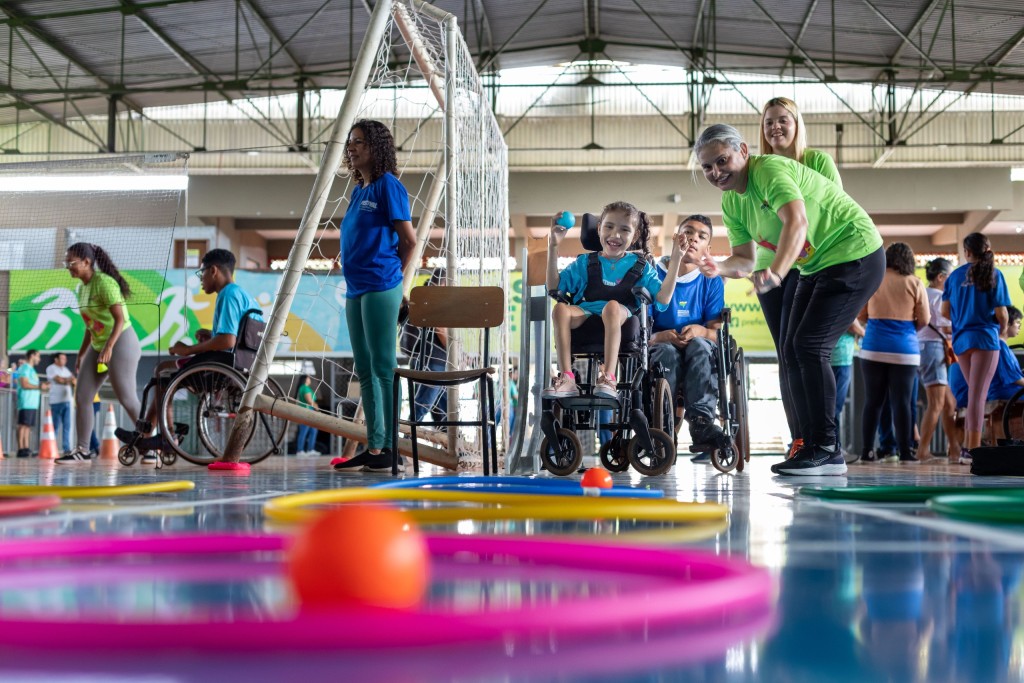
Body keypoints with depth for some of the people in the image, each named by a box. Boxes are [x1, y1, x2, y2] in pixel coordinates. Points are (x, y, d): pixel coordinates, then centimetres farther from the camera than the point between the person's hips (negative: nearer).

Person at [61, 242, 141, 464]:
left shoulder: (104, 283, -16)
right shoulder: (82, 289, 11)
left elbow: (120, 319, -23)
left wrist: (109, 347, -32)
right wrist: (81, 354, 20)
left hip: (120, 343, -9)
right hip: (98, 346, 9)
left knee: (127, 399, -7)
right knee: (81, 396, 3)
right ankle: (82, 450, 9)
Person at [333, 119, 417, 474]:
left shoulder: (389, 186, -7)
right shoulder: (359, 191, 17)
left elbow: (409, 240, -7)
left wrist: (392, 275, 4)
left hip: (380, 288, -9)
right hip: (356, 290, 9)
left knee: (384, 368, -8)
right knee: (365, 371, 10)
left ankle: (391, 449, -5)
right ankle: (373, 448, 15)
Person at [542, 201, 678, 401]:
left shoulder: (641, 267, 19)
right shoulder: (585, 262, 22)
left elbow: (662, 299, 4)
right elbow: (555, 288, 12)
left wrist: (675, 261, -2)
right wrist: (553, 248, 6)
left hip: (622, 316, -2)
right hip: (585, 314, 2)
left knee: (612, 306, -38)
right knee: (561, 309, -32)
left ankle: (609, 377, -47)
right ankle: (566, 379, -39)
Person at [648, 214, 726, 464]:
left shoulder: (712, 282, 10)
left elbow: (717, 332, 2)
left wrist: (700, 331, -22)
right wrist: (658, 337, -25)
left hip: (700, 353, 1)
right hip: (659, 351, -1)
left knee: (699, 346, -33)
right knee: (667, 351, -35)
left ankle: (702, 422, -44)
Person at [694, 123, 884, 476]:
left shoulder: (770, 169, -24)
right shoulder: (732, 203, 4)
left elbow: (796, 222, -41)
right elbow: (746, 260, 6)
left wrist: (776, 273, -55)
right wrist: (722, 268, -17)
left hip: (855, 256, -10)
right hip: (816, 267, 10)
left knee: (810, 346, -17)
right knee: (793, 351, 6)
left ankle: (825, 449, -11)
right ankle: (815, 449, 11)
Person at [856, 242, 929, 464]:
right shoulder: (915, 283, -1)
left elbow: (860, 315, 6)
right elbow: (924, 320, 2)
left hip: (873, 349, 1)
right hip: (904, 350, -1)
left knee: (872, 401, 5)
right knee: (901, 402, -1)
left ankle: (867, 450, 5)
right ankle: (905, 452, 0)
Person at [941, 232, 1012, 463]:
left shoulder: (955, 276, 5)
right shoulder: (992, 275, -5)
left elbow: (945, 312, 8)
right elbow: (1001, 314, -8)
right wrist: (1002, 330, 13)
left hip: (961, 340, 4)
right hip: (985, 338, -4)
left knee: (975, 394, 17)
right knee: (978, 396, -4)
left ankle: (967, 446, 15)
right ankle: (972, 450, -6)